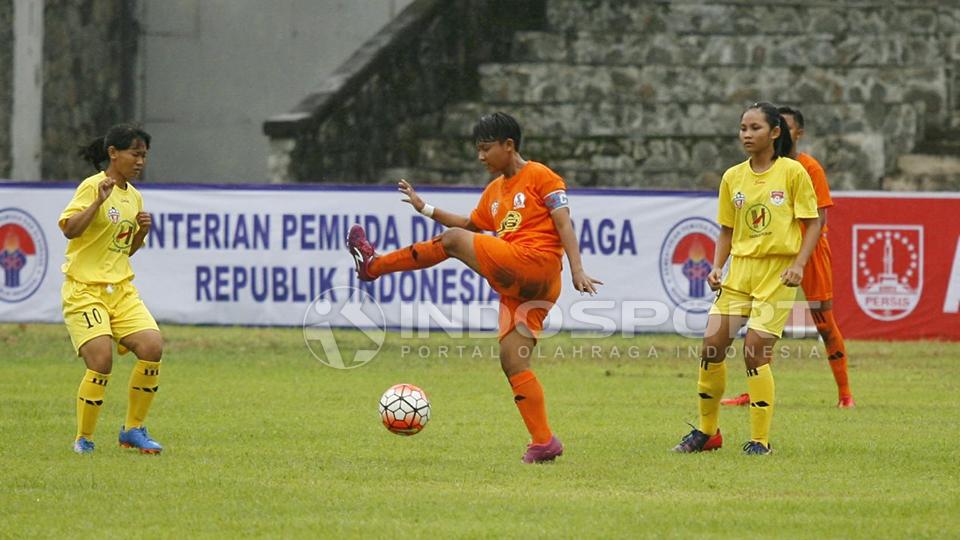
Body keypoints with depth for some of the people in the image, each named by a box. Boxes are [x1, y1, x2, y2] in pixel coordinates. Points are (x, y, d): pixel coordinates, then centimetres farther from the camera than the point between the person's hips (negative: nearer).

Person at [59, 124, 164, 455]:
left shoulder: (134, 197, 14)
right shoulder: (93, 187, -8)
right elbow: (69, 229, -21)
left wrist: (142, 231, 5)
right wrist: (99, 201, -31)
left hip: (121, 290, 7)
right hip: (85, 290, -7)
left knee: (152, 346, -13)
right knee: (101, 359, -19)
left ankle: (133, 429, 3)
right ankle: (83, 439, -1)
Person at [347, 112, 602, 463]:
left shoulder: (540, 177, 3)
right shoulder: (495, 191, 27)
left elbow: (563, 224, -5)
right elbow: (471, 224, 40)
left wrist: (577, 270, -15)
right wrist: (425, 208, 32)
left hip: (535, 263, -9)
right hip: (516, 286, 9)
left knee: (453, 241, -11)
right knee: (513, 362, -1)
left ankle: (374, 266, 0)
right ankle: (544, 443, -4)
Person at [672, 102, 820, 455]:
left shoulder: (792, 172, -4)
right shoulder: (733, 177, 9)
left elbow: (813, 223, -1)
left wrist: (798, 264, -14)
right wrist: (717, 267, 1)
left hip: (778, 271, -5)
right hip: (740, 268, 5)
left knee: (755, 352, -12)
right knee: (712, 343, -3)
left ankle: (760, 440, -1)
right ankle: (707, 432, 12)